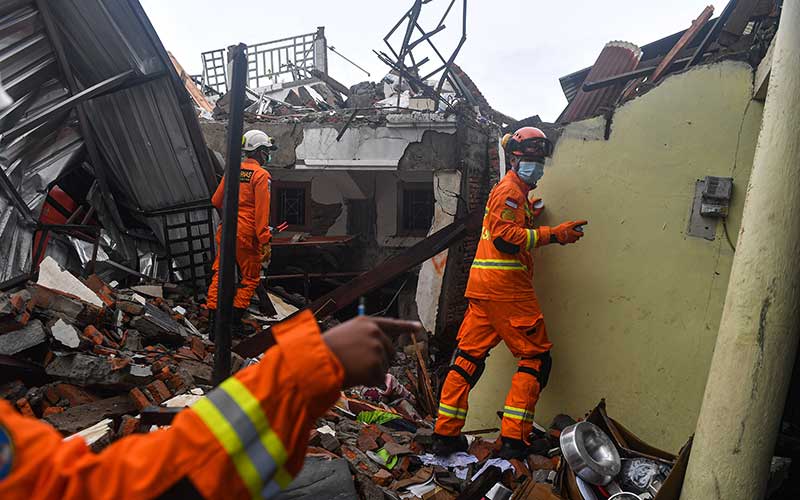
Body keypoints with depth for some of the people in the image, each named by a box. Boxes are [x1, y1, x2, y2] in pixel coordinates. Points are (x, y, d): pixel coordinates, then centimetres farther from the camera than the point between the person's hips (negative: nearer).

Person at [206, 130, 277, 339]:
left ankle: (213, 323, 9)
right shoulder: (261, 175, -9)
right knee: (250, 278, 9)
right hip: (246, 234, -6)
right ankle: (235, 321, 7)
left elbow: (216, 201, 15)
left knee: (219, 275, 9)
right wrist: (266, 241, -15)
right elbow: (262, 211, -16)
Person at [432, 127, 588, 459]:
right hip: (505, 285, -10)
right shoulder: (510, 189, -6)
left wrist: (529, 212, 20)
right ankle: (514, 440, -5)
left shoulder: (516, 191, 27)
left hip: (482, 284, 10)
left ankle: (446, 435, 11)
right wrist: (552, 235, -22)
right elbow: (505, 237, -19)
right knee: (536, 357, -3)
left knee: (470, 354, 8)